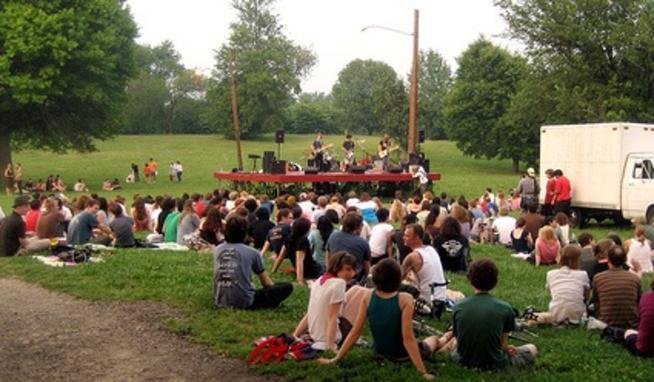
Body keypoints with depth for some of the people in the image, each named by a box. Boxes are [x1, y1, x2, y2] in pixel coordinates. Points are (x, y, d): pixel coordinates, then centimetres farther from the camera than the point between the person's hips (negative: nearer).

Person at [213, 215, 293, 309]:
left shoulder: (217, 250, 10)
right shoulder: (252, 252, 0)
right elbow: (266, 281, 13)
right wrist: (273, 290, 33)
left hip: (220, 301, 5)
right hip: (244, 302, -5)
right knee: (287, 287, -1)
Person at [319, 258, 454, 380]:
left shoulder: (367, 297, -17)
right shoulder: (405, 299, -28)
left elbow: (355, 332, -14)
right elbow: (408, 339, -28)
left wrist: (335, 359, -6)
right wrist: (423, 372, -23)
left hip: (379, 353, 3)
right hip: (402, 355, -3)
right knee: (433, 340, 31)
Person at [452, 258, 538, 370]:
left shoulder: (458, 308, -12)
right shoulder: (505, 308, -18)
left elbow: (459, 341, -2)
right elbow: (504, 345, -13)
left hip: (465, 362, 1)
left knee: (454, 350, 37)